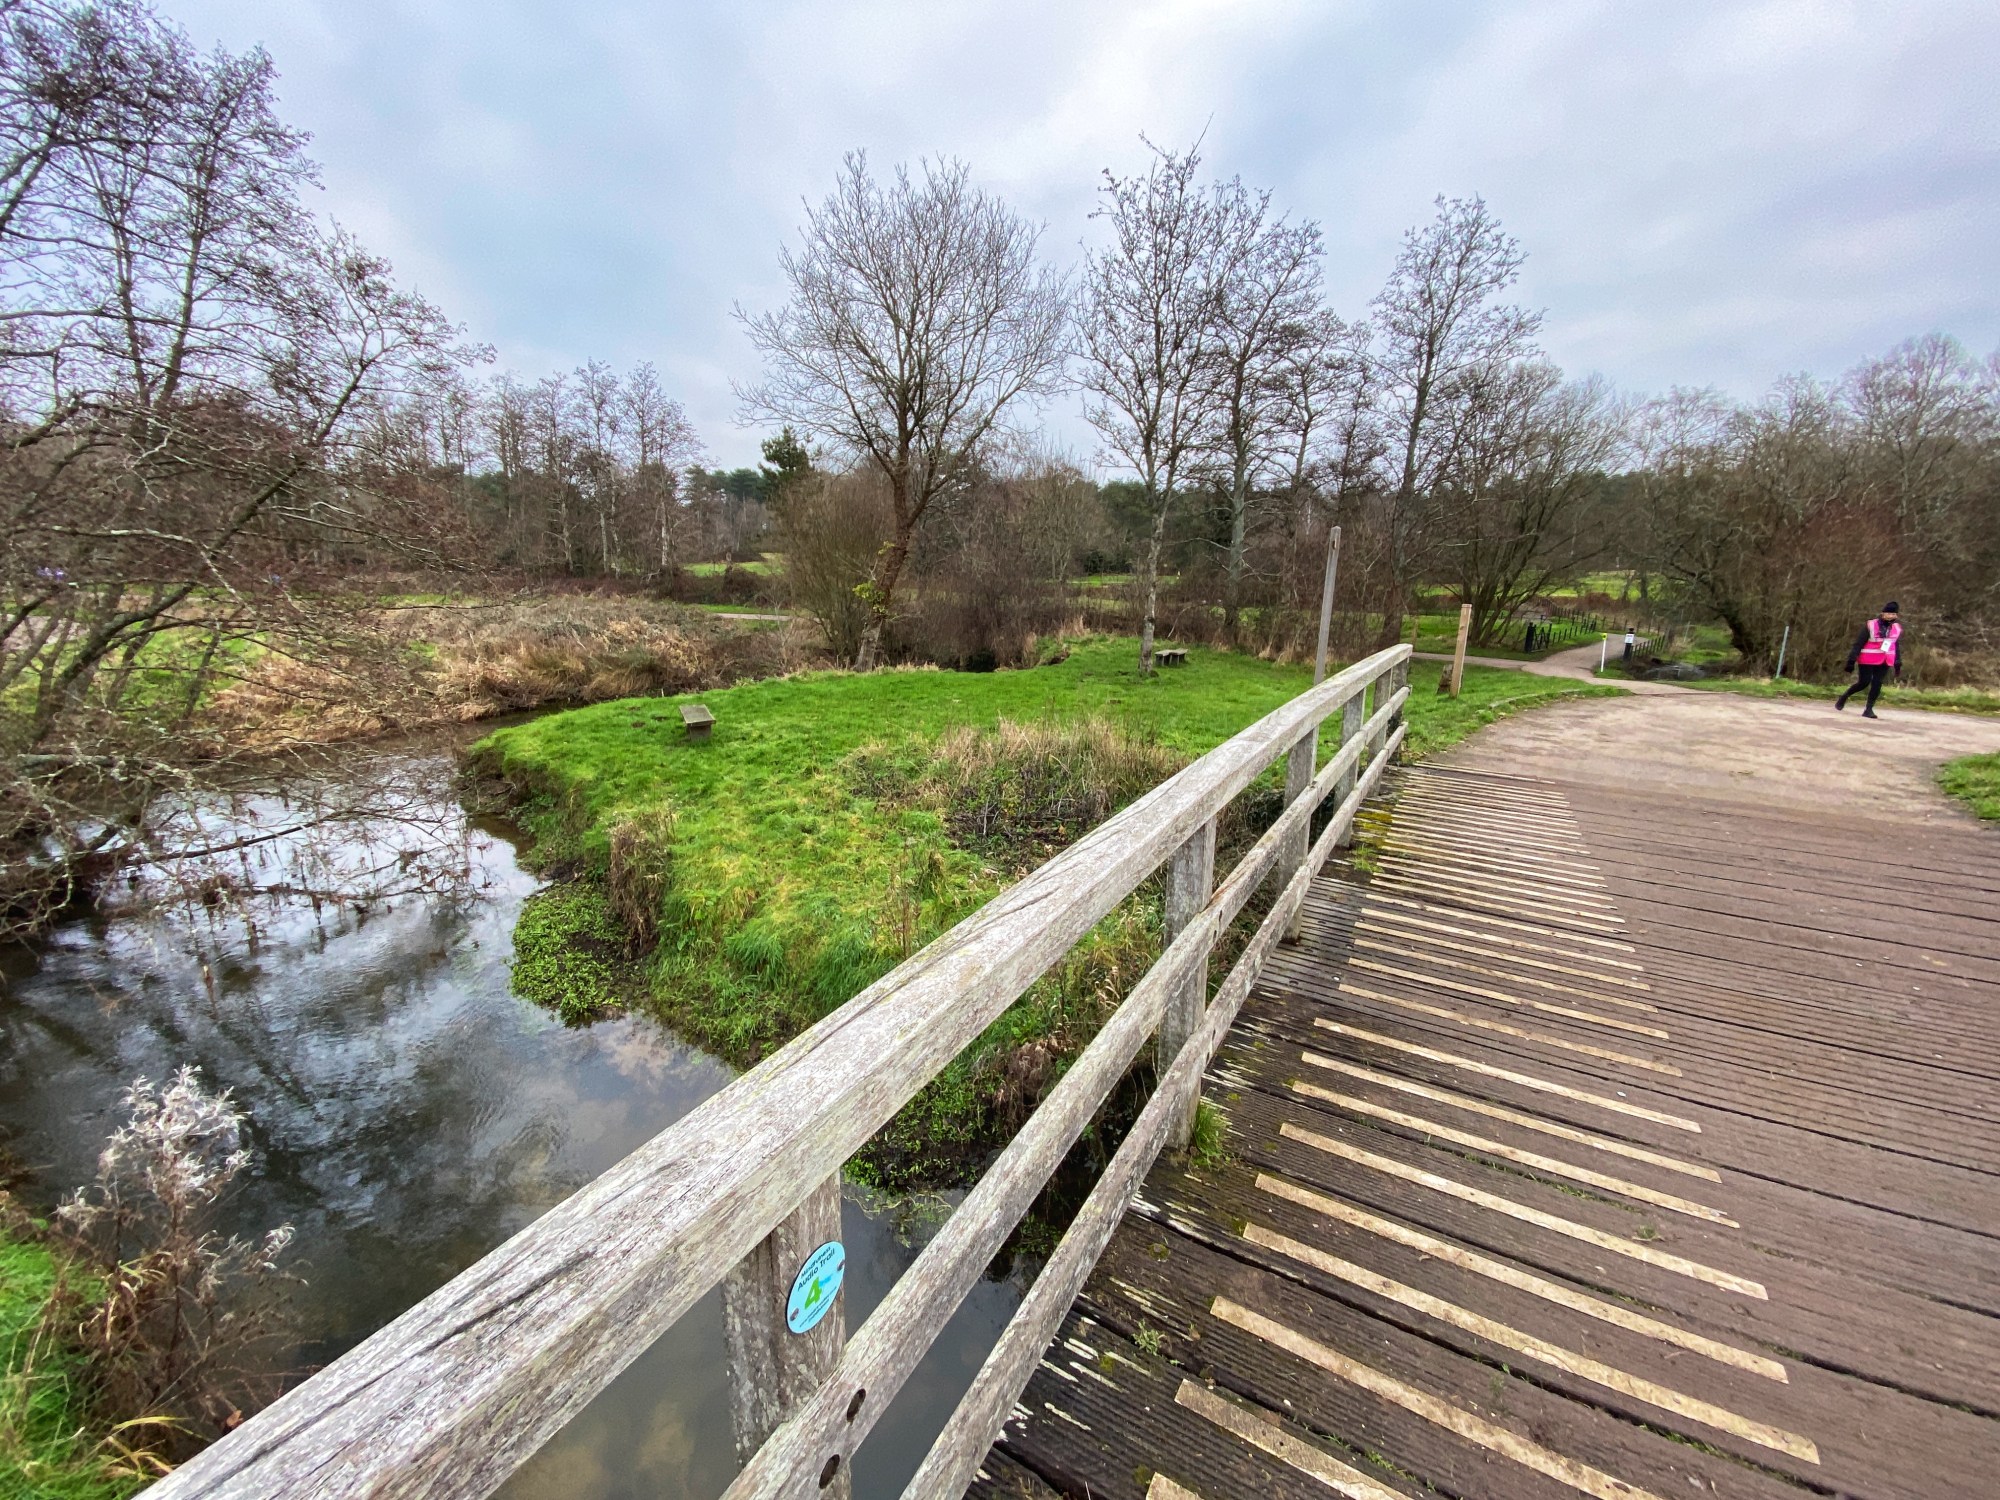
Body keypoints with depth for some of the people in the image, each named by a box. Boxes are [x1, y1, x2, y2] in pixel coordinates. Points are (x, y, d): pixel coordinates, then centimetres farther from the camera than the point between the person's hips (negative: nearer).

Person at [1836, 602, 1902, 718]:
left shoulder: (1897, 628, 7)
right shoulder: (1871, 625, -11)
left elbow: (1896, 646, 16)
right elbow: (1858, 643, -11)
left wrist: (1898, 664, 15)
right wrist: (1851, 661, -15)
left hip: (1885, 662, 5)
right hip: (1867, 660, -5)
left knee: (1877, 684, -1)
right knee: (1864, 682, -5)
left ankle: (1869, 709, 4)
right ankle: (1844, 697, 20)